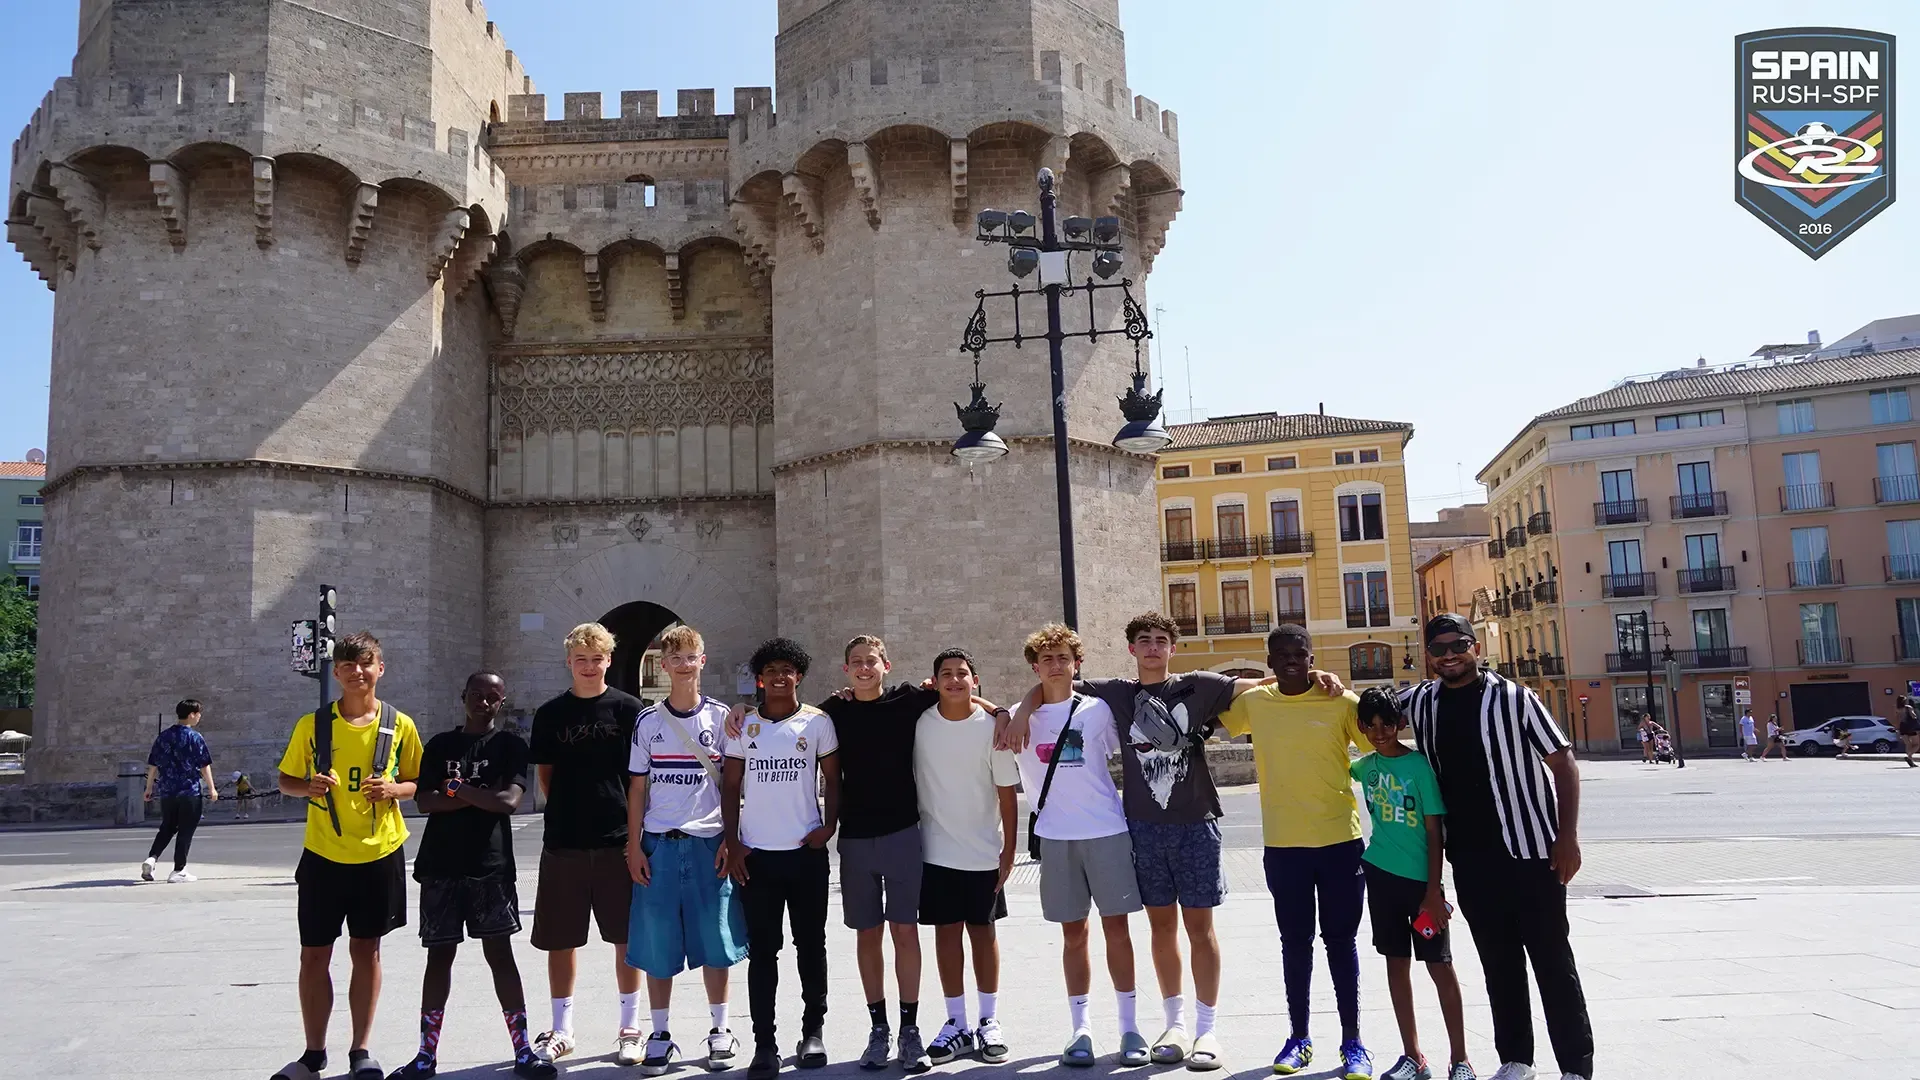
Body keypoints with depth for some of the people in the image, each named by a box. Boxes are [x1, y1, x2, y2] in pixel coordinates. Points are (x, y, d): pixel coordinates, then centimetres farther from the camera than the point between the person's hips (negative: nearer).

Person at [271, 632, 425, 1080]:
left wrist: (396, 788, -15)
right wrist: (308, 786, -15)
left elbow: (419, 782, 6)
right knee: (314, 955, 6)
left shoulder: (400, 725, -2)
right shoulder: (312, 725, -1)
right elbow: (286, 780, 7)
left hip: (379, 855, 0)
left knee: (366, 950, 8)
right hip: (323, 856, 1)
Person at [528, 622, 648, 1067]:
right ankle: (561, 1030, 25)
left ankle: (629, 1028, 18)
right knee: (560, 939, 9)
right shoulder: (551, 714, 5)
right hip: (563, 842, 2)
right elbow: (544, 775, 11)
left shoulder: (628, 709, 0)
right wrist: (570, 810, 2)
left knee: (627, 937, 5)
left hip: (619, 839, -2)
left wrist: (636, 825, -3)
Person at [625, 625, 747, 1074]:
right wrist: (633, 846, 1)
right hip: (658, 844, 1)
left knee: (714, 939, 2)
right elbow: (637, 788, 7)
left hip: (709, 844, -1)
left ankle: (720, 1031, 16)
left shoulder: (720, 717, 3)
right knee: (656, 943, 3)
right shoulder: (648, 721, 5)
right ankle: (660, 1034, 16)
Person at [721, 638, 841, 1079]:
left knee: (811, 945, 10)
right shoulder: (743, 724, 4)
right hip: (756, 854, 0)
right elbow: (730, 786, 6)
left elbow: (833, 779, 7)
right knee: (761, 951, 3)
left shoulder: (818, 722, 2)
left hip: (807, 852, 0)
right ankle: (764, 1044, 8)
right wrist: (731, 842, -2)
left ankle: (813, 1031, 24)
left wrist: (829, 827, -7)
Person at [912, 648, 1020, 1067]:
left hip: (983, 852, -1)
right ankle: (957, 1025, 16)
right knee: (947, 931, 6)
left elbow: (1007, 792, -5)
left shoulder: (991, 727, -9)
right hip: (936, 850, 1)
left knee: (982, 931, 9)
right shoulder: (919, 723, -6)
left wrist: (1010, 848, -4)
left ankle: (989, 1022, 19)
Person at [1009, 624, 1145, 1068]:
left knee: (1116, 927, 3)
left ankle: (1129, 1027, 13)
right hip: (1055, 836, 1)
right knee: (1073, 933, 7)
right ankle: (1081, 1029, 15)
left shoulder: (1098, 709, 3)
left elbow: (1124, 751, 11)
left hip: (1107, 831, -1)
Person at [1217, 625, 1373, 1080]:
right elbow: (1215, 720, 18)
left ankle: (1352, 1042, 18)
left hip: (1340, 840, -2)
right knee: (1294, 942, 12)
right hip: (1282, 844, 2)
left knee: (1341, 941, 8)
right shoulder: (1253, 702, 1)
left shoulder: (1341, 701, -6)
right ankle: (1299, 1038, 24)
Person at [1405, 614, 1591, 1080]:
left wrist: (1567, 837, -13)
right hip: (1470, 858, 4)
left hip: (1531, 853, -4)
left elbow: (1563, 762, -7)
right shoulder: (1419, 703, 5)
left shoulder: (1514, 699, -8)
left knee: (1553, 962, 2)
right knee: (1498, 962, 13)